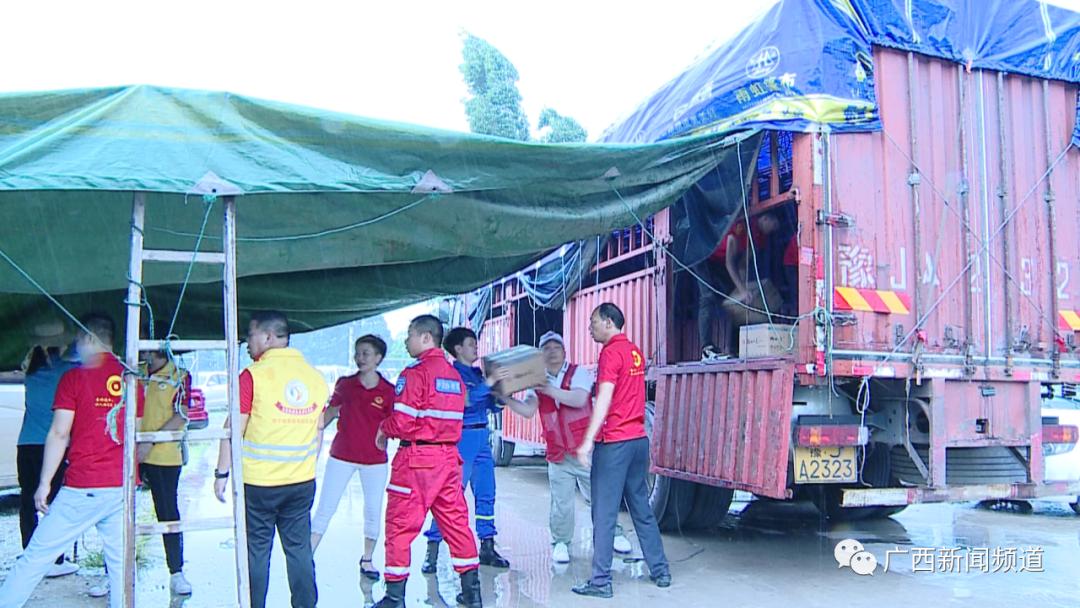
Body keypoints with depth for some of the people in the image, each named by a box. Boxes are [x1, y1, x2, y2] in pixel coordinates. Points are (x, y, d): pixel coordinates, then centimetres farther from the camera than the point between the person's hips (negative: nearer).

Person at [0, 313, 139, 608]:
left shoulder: (74, 377, -4)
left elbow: (59, 433, -7)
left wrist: (45, 483, -2)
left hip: (82, 487, -4)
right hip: (122, 487, 4)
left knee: (37, 555, 5)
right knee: (120, 560, 8)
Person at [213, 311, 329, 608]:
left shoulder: (253, 376, -11)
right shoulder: (315, 377, 4)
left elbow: (234, 431, -10)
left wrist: (221, 473, -1)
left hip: (258, 483, -4)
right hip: (303, 482, 4)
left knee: (256, 552, 7)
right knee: (300, 550, 11)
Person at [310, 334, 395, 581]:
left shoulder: (388, 391, -6)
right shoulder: (344, 384, 1)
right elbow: (329, 413, 13)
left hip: (375, 459, -1)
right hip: (342, 455, 1)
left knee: (373, 510, 6)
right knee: (325, 507, 1)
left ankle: (367, 560, 23)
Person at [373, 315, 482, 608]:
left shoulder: (415, 372, -11)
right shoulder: (454, 375, 11)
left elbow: (403, 421, -17)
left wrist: (383, 430, 5)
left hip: (416, 458, -7)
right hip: (448, 457, 7)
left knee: (400, 525, 3)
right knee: (456, 521, 11)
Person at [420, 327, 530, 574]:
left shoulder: (477, 373, 16)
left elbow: (491, 405, 20)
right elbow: (465, 399, -22)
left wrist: (502, 398, 2)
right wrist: (489, 382, -26)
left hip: (482, 437, 8)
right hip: (462, 438, -8)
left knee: (486, 494, 9)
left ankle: (487, 548, 18)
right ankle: (432, 551, -2)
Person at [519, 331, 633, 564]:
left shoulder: (578, 373, -1)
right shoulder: (538, 381, 9)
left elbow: (579, 399, -19)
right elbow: (528, 411, -4)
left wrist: (549, 390, -23)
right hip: (558, 455, 2)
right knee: (561, 504, -1)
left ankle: (614, 534, 25)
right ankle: (560, 543, 17)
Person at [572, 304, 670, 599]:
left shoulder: (611, 352, -11)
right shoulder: (635, 351, 13)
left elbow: (604, 398, -20)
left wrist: (588, 441, -24)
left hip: (614, 442, -8)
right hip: (639, 439, 8)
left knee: (604, 513, -4)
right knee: (642, 508, 16)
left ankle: (601, 581, -2)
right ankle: (661, 571, 21)